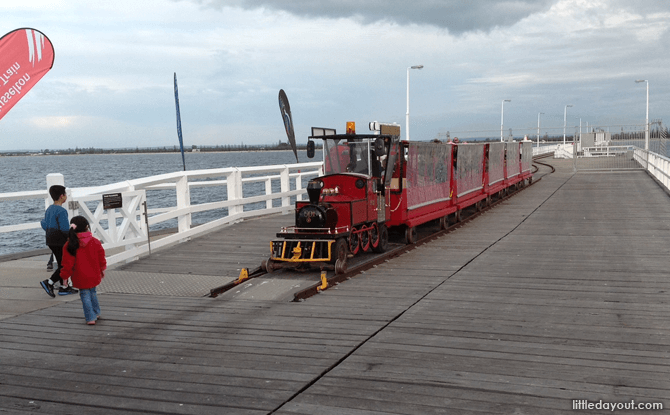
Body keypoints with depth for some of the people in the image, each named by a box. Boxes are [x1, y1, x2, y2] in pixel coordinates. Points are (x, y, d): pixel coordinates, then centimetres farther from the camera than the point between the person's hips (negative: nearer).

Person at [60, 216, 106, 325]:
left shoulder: (69, 245, -13)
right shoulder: (95, 242, -5)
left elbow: (68, 263, -10)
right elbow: (101, 257, 5)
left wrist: (65, 276, 1)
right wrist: (102, 269, 20)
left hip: (81, 278, -3)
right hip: (94, 275, 3)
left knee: (85, 295, 7)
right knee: (92, 292, 23)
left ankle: (90, 318, 5)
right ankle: (96, 313, 34)